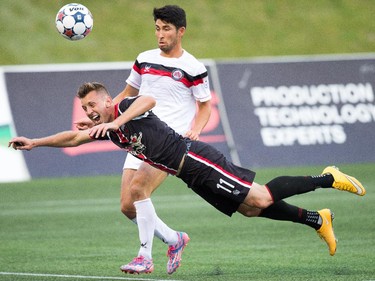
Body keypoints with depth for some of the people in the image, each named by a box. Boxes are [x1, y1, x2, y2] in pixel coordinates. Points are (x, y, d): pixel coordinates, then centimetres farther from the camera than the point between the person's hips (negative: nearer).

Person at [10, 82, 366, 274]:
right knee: (250, 209, 7)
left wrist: (116, 123, -36)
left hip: (196, 160, -9)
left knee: (260, 198, -16)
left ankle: (328, 178, -5)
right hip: (192, 178, 9)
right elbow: (73, 138, 27)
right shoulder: (105, 129, 17)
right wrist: (33, 142, 22)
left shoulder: (124, 108, -8)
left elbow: (149, 99, -30)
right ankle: (317, 220, 13)